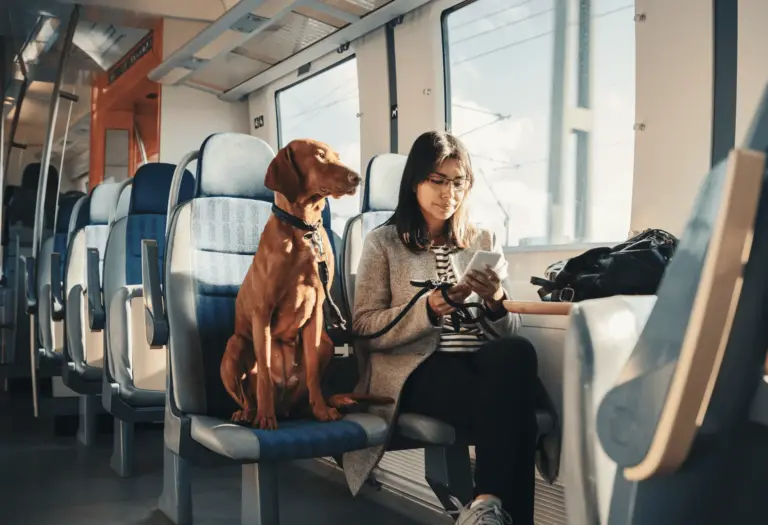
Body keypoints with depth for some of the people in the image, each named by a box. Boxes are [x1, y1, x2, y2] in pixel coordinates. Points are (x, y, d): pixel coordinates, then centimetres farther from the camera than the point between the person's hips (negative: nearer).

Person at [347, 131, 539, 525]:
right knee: (506, 404, -35)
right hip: (418, 368, -4)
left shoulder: (485, 241, 18)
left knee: (518, 351, -34)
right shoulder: (384, 242, 8)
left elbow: (510, 331, 12)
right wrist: (428, 310, -18)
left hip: (483, 360, 4)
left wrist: (497, 301, -13)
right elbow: (364, 328, -2)